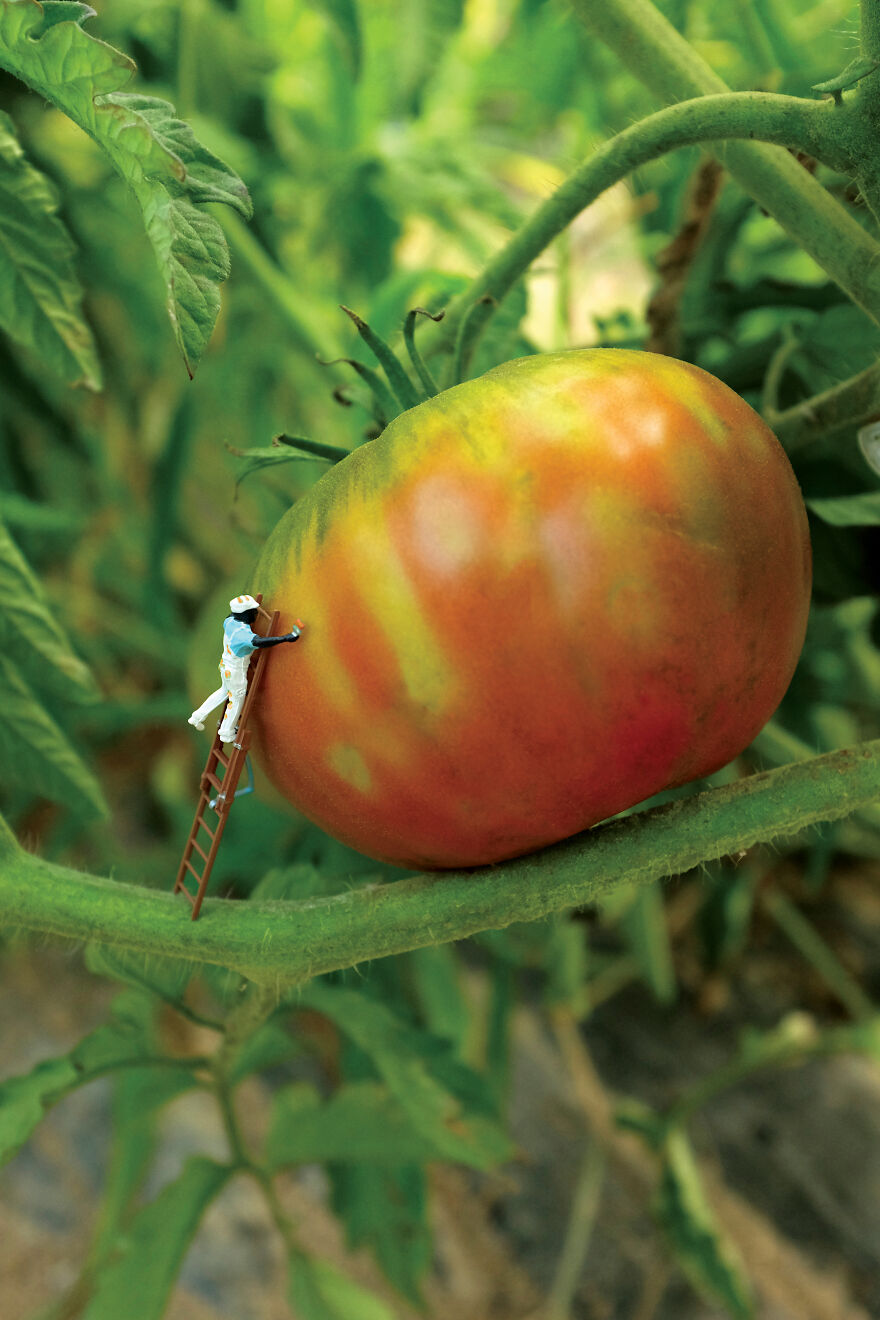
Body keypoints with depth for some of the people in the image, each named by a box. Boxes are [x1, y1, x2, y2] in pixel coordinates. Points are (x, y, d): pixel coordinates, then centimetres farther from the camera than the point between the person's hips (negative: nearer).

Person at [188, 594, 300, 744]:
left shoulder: (230, 621, -11)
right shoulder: (242, 633, -37)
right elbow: (258, 642, -54)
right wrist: (285, 638, -55)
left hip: (225, 665, 8)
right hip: (236, 673, -8)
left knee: (225, 691, 33)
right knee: (237, 700, 16)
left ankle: (198, 717, 41)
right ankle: (227, 734, 37)